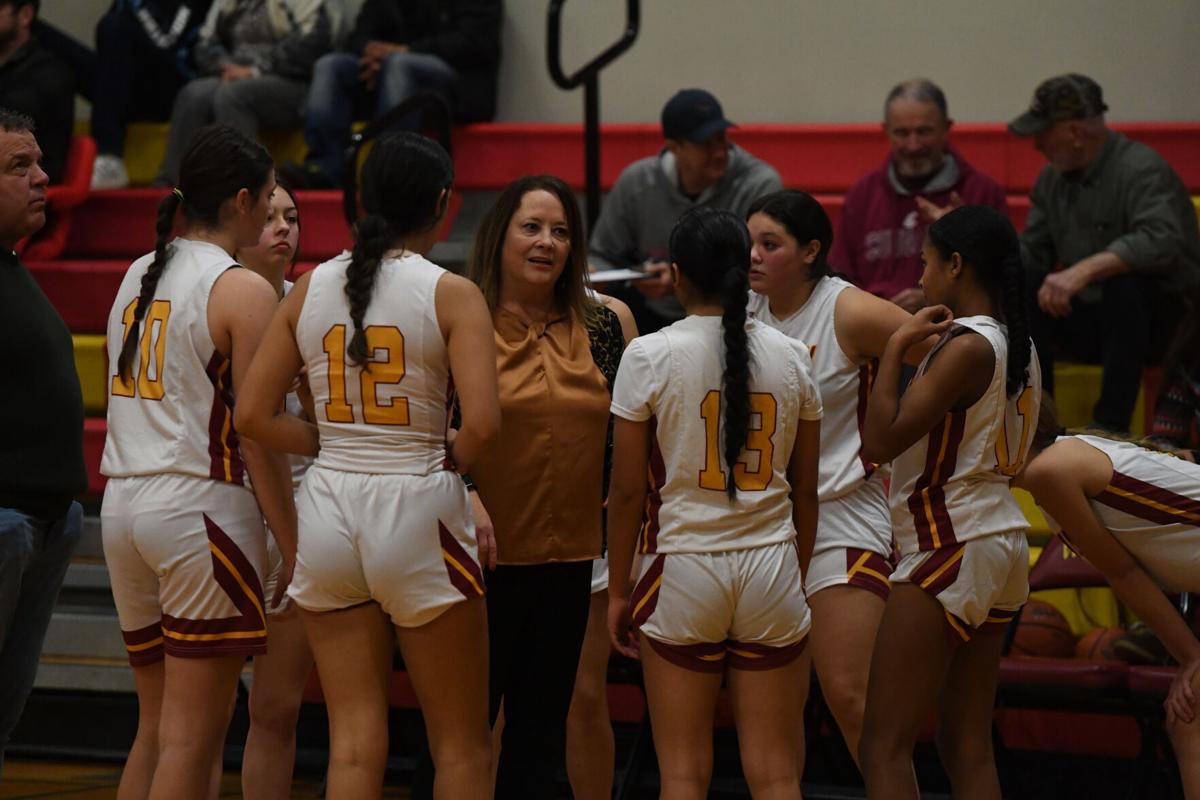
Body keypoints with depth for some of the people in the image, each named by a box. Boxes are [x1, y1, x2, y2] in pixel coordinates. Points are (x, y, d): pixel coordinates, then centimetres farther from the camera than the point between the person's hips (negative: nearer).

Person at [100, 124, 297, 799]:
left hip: (122, 502, 7)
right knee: (193, 736, -4)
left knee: (156, 727, 14)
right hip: (203, 506, -7)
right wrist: (294, 549, -9)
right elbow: (257, 434, -13)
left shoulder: (137, 276, 14)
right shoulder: (245, 292, -9)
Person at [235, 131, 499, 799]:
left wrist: (336, 444, 10)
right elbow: (483, 423, -18)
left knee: (354, 739, 8)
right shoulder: (451, 294, -8)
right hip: (417, 511, -4)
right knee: (463, 744, 8)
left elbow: (255, 414, 5)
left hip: (329, 508, 4)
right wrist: (452, 460, 2)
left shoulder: (310, 288, 4)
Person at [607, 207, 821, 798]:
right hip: (772, 567, 2)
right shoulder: (791, 357, 2)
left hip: (684, 567, -2)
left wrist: (618, 589, 6)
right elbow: (805, 491, 8)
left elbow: (628, 490, -4)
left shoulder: (650, 356, -6)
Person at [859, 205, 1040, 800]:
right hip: (1000, 543, 10)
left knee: (883, 749, -7)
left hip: (950, 550, -10)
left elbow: (879, 441, -20)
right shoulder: (1017, 345, 11)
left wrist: (896, 346, -13)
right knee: (968, 749, 12)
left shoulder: (968, 346, -17)